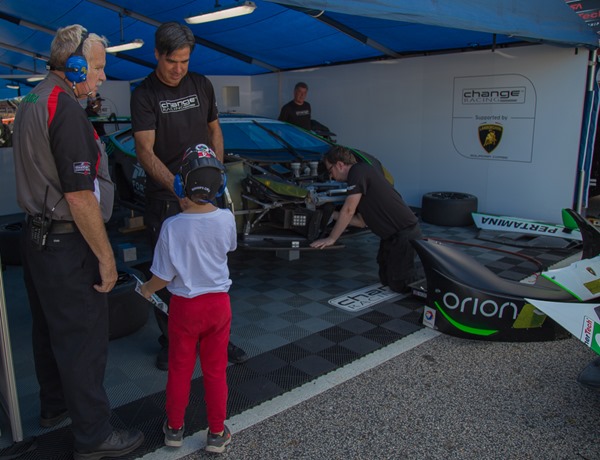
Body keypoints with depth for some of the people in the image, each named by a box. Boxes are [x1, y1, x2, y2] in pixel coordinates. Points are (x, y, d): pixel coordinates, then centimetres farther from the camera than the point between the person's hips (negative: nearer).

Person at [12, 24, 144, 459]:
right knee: (83, 340, 1)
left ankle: (55, 406, 41)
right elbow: (79, 196, -24)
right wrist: (105, 257, -17)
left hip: (37, 237, 10)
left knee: (50, 329, 22)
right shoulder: (66, 110, -21)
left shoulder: (31, 102, 11)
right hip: (67, 245, -10)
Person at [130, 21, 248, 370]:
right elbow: (145, 150, -15)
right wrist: (177, 188, -29)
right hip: (166, 199, -3)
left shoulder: (201, 85, 7)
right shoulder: (145, 95, -6)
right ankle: (170, 341, 22)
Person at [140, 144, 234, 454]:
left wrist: (147, 289, 8)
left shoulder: (172, 227, -20)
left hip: (184, 306, -1)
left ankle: (174, 428, 35)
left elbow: (163, 277, -13)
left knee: (180, 370, 17)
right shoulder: (226, 219, -13)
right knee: (216, 371, 14)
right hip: (218, 304, 2)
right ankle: (216, 434, 27)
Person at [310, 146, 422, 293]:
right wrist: (333, 215, 16)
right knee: (385, 279, 16)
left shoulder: (358, 171, -13)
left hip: (405, 233, -10)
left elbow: (348, 211, -17)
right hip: (391, 235, 10)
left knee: (398, 285, -4)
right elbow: (361, 221, 17)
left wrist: (331, 239, -9)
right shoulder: (362, 173, 16)